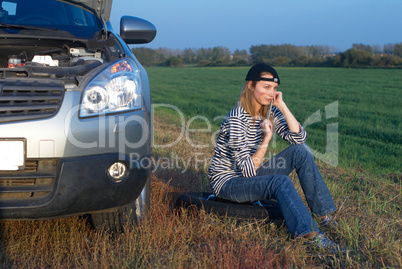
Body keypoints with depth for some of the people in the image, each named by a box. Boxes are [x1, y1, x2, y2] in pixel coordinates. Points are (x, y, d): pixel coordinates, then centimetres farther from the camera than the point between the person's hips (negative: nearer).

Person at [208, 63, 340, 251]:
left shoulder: (269, 112, 2)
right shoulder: (236, 119, -23)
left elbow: (299, 138, -8)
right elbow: (248, 170, -24)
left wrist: (282, 105, -13)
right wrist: (267, 138, -25)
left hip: (250, 177, 8)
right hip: (227, 182, -8)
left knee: (301, 150, -6)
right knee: (280, 181, -33)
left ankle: (322, 213, -4)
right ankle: (312, 235, -34)